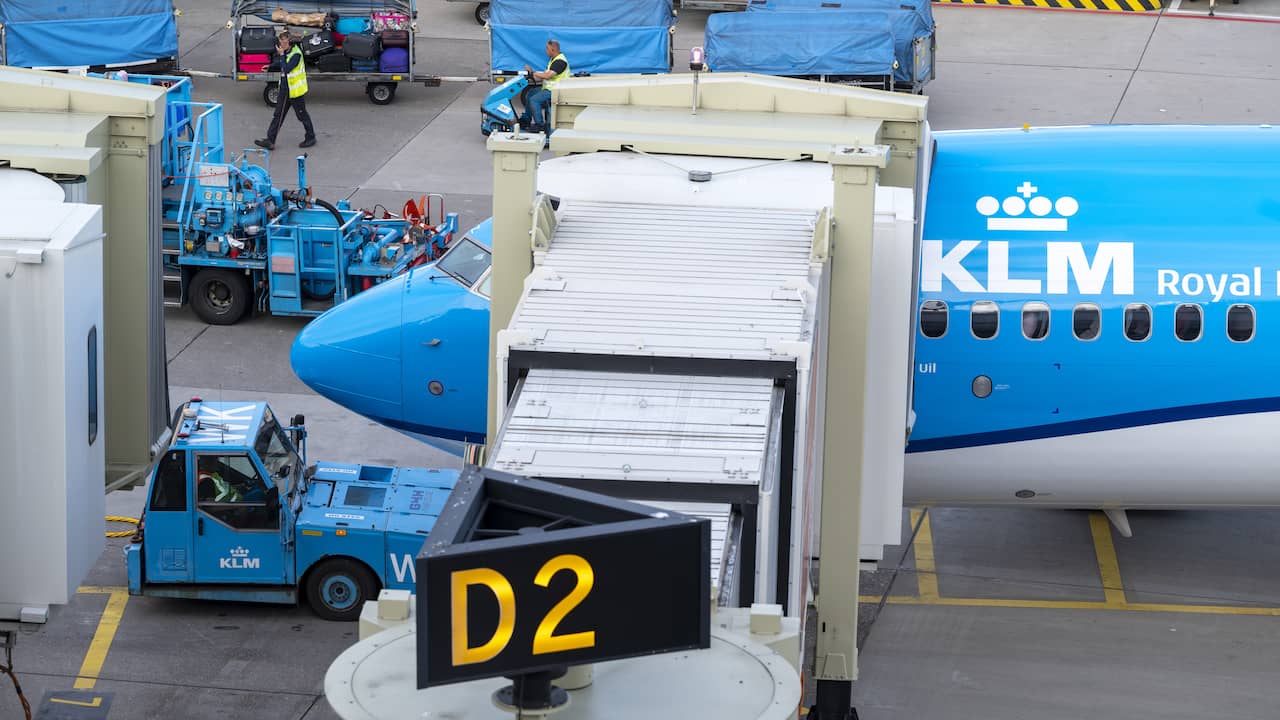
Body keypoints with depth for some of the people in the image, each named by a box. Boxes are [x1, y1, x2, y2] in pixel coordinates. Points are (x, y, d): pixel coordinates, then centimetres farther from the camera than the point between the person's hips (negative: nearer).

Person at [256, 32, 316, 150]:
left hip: (295, 91, -8)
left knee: (302, 115, 8)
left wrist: (281, 55, -24)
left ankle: (310, 138, 25)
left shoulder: (296, 54, -22)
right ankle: (270, 140, 9)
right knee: (278, 115, 8)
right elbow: (278, 64, 19)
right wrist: (269, 67, 2)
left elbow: (287, 68, -29)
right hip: (284, 90, 8)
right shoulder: (284, 52, 4)